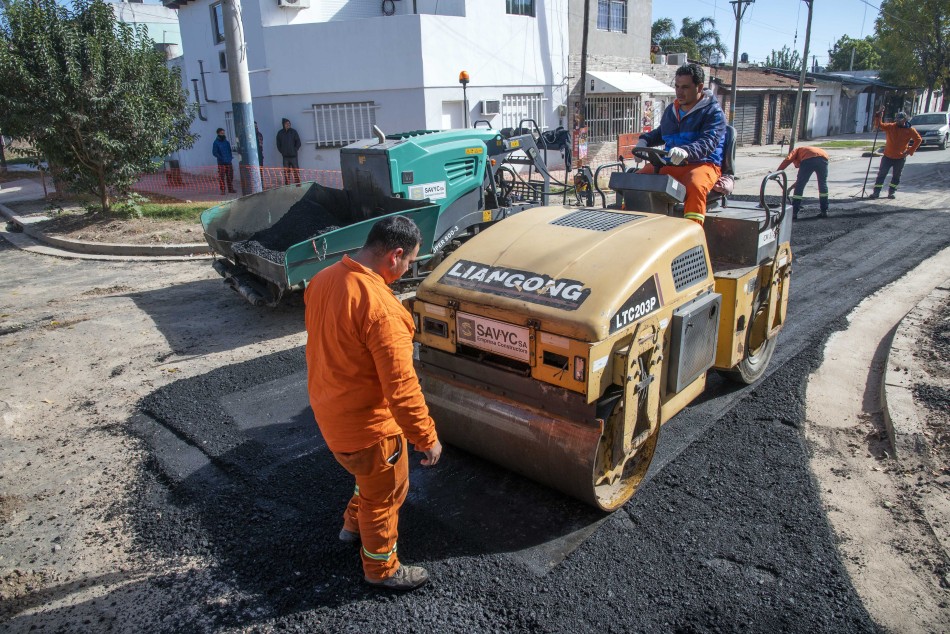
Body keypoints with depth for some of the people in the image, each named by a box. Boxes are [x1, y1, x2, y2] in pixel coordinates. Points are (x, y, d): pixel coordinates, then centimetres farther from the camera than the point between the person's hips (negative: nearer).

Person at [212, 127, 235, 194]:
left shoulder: (227, 142, 14)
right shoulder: (216, 143, -2)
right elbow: (214, 152, -7)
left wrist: (230, 157, 6)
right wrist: (221, 158, -18)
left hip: (228, 162, 5)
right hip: (221, 163, -5)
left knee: (230, 176, 7)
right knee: (221, 177, -6)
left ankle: (230, 189, 19)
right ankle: (222, 190, -3)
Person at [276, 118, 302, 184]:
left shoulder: (293, 131, 2)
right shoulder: (280, 133, 6)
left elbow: (298, 142, 4)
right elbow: (278, 144, 13)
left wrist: (295, 150, -3)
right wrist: (282, 152, 4)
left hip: (293, 155, -1)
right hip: (285, 156, 1)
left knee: (296, 170, -2)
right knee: (286, 171, 2)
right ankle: (287, 185, 6)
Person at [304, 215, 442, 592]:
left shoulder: (323, 280, -4)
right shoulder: (380, 307, -32)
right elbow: (401, 386, -29)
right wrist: (427, 438, -17)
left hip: (329, 412, 8)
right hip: (368, 424, -8)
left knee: (372, 478, 32)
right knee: (385, 495, 16)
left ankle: (353, 525, 54)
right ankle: (382, 569, 37)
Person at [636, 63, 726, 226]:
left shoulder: (713, 112, -2)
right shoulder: (671, 110, 19)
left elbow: (709, 141, -18)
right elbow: (660, 133, 37)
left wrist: (686, 151, -39)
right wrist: (645, 140, 14)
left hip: (703, 164, -6)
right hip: (671, 164, 6)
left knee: (695, 186, -40)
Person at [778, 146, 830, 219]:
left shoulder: (797, 150, 32)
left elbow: (788, 159, 6)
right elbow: (802, 176, 43)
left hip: (808, 160, -5)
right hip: (823, 157, 5)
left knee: (799, 186, 6)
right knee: (823, 184, 22)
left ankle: (794, 213, 8)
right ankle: (824, 212, 24)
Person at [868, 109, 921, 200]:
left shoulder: (910, 130, -4)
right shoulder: (890, 127, -2)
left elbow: (918, 139, 3)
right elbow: (878, 125, -11)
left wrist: (910, 151, -5)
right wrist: (879, 115, -26)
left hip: (900, 158, 0)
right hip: (888, 156, 0)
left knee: (896, 176, 10)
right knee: (881, 174, -3)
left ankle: (892, 192, 22)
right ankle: (876, 192, -1)